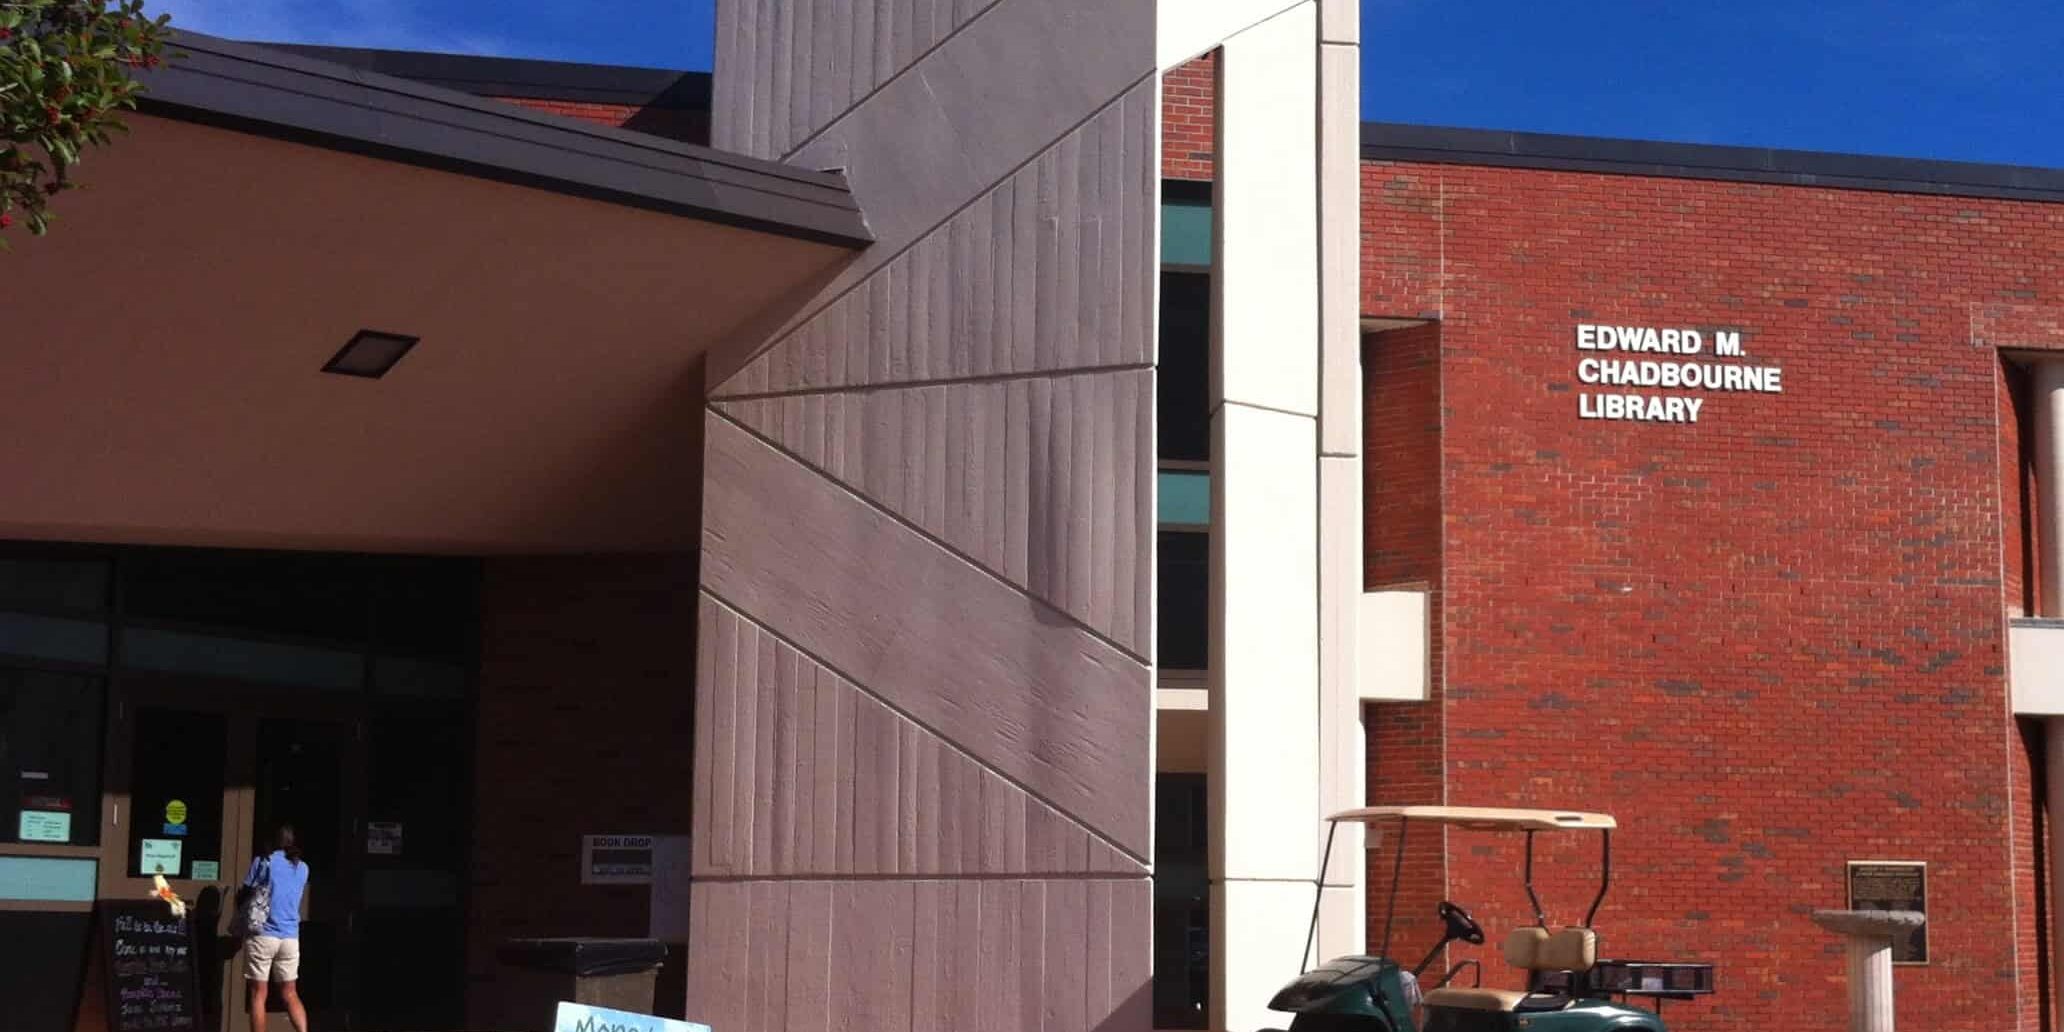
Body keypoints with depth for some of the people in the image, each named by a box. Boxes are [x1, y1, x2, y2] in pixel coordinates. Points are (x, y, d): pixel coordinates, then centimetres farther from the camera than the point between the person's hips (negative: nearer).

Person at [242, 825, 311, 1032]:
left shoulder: (263, 861, -4)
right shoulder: (302, 868, 10)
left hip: (263, 935, -4)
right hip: (290, 937, 4)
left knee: (259, 995, 2)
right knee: (290, 994, 12)